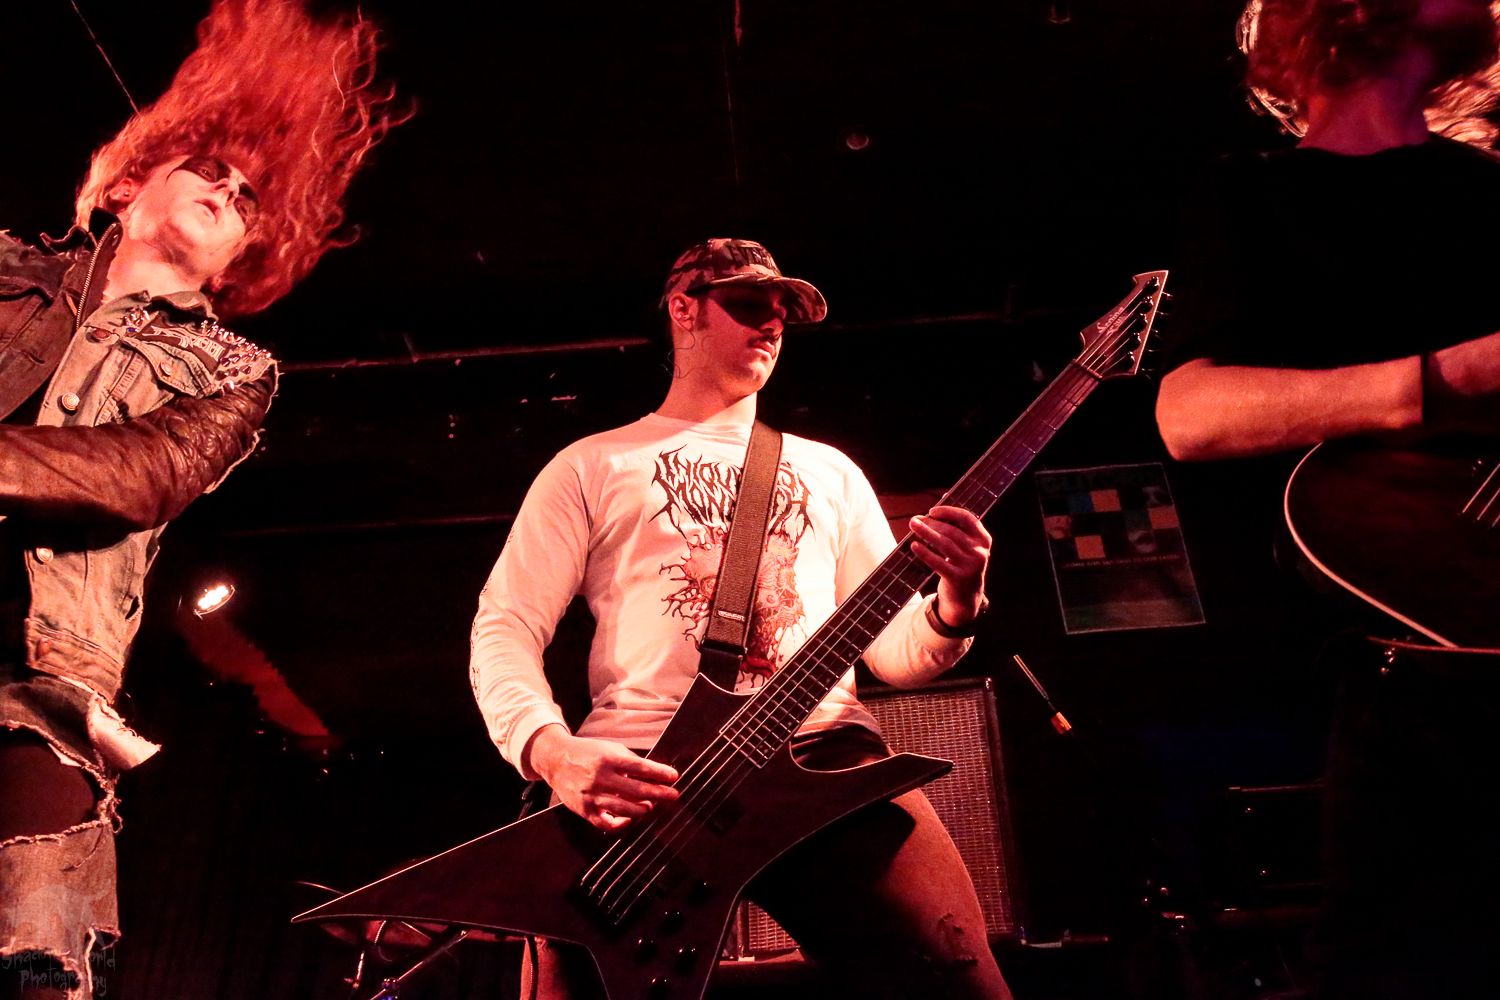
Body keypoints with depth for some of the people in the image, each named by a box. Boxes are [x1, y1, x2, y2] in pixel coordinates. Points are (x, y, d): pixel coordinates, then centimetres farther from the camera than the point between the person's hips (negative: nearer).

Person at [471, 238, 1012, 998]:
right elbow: (504, 627, 7)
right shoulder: (592, 466, 16)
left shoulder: (829, 470, 24)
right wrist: (552, 751, -13)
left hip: (822, 752, 2)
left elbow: (896, 650, 18)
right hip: (638, 770, -1)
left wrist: (955, 605, -6)